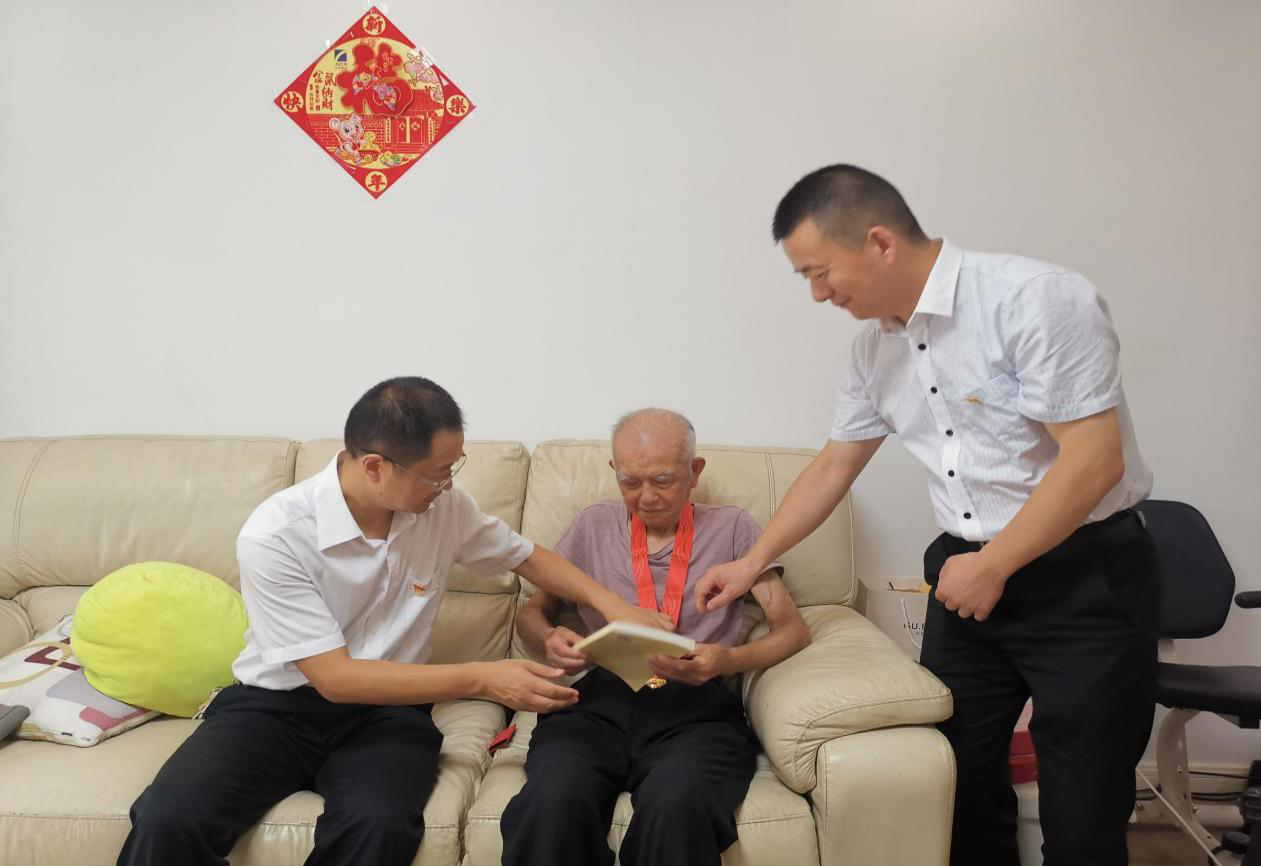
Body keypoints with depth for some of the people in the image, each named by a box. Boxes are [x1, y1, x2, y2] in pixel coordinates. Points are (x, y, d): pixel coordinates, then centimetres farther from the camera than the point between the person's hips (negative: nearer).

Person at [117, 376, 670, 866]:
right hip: (275, 706, -2)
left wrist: (608, 601, -1)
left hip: (385, 712, 2)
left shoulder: (444, 505, -6)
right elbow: (335, 677, -20)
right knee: (168, 821, -29)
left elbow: (527, 556, 13)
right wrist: (481, 679, -22)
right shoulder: (275, 537, -20)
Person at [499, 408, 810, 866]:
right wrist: (549, 638, -1)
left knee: (677, 805, -37)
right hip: (600, 697, 1)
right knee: (556, 800, -34)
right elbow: (531, 612, 25)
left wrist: (727, 660, -11)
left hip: (696, 705, -1)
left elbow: (792, 630, 10)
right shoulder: (593, 525, 21)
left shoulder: (732, 527, 16)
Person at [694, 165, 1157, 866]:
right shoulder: (878, 342, 5)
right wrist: (754, 562, 17)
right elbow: (835, 467, 15)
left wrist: (991, 565, -15)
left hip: (1084, 577, -6)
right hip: (968, 574, 6)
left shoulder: (1035, 300, -18)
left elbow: (1094, 460, -22)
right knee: (959, 792, 10)